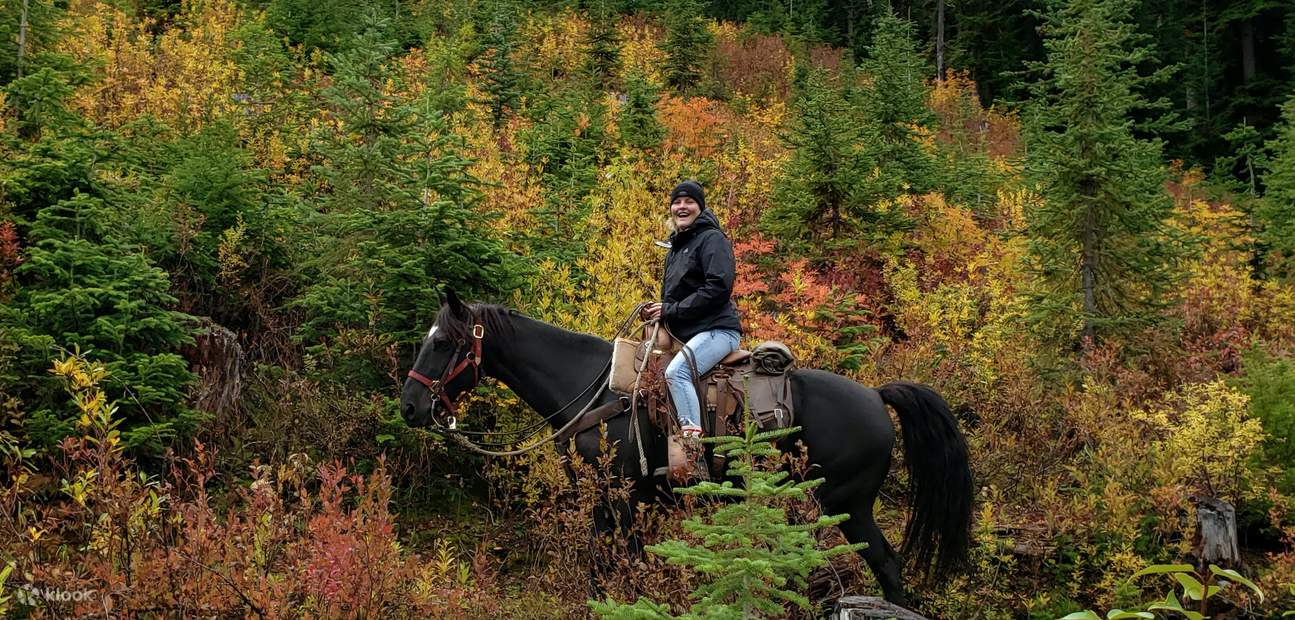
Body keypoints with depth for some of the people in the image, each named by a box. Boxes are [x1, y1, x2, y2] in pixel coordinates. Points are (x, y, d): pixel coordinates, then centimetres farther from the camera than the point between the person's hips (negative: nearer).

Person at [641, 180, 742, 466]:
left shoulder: (712, 239, -6)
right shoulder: (676, 247, 22)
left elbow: (718, 287, -20)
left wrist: (671, 310, -17)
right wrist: (657, 309, 8)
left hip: (716, 329, -10)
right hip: (686, 334, 10)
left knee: (676, 371, -33)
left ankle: (693, 442, -38)